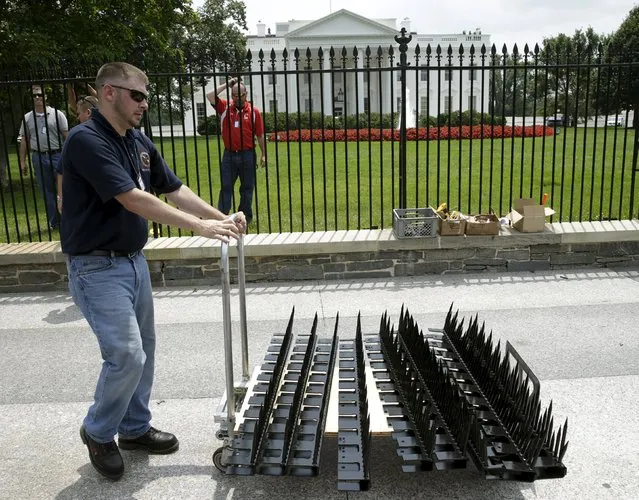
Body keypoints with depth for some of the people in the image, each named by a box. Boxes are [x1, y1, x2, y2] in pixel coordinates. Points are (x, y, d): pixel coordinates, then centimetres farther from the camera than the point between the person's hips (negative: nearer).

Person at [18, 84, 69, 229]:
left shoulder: (57, 114, 0)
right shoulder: (27, 118, 9)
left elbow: (67, 136, -2)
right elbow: (24, 141, 12)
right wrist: (22, 161, 9)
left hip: (57, 155, -3)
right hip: (39, 158, 3)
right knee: (48, 191, 9)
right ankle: (54, 222, 16)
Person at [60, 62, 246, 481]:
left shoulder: (139, 142, 7)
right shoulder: (86, 140, -20)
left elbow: (175, 190, 8)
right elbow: (134, 200, -27)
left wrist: (223, 217, -4)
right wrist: (201, 227, -27)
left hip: (134, 260, 9)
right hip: (98, 267, -8)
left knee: (144, 350, 14)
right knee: (126, 354, -10)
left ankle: (135, 428, 32)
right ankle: (98, 432, 17)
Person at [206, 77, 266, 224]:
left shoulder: (254, 111, -2)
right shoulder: (225, 107, 3)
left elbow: (260, 135, 2)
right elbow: (210, 96, -9)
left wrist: (263, 154, 3)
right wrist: (226, 84, -4)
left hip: (247, 155, -1)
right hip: (229, 154, 1)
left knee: (247, 187, 9)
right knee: (225, 187, 3)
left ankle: (246, 215, 20)